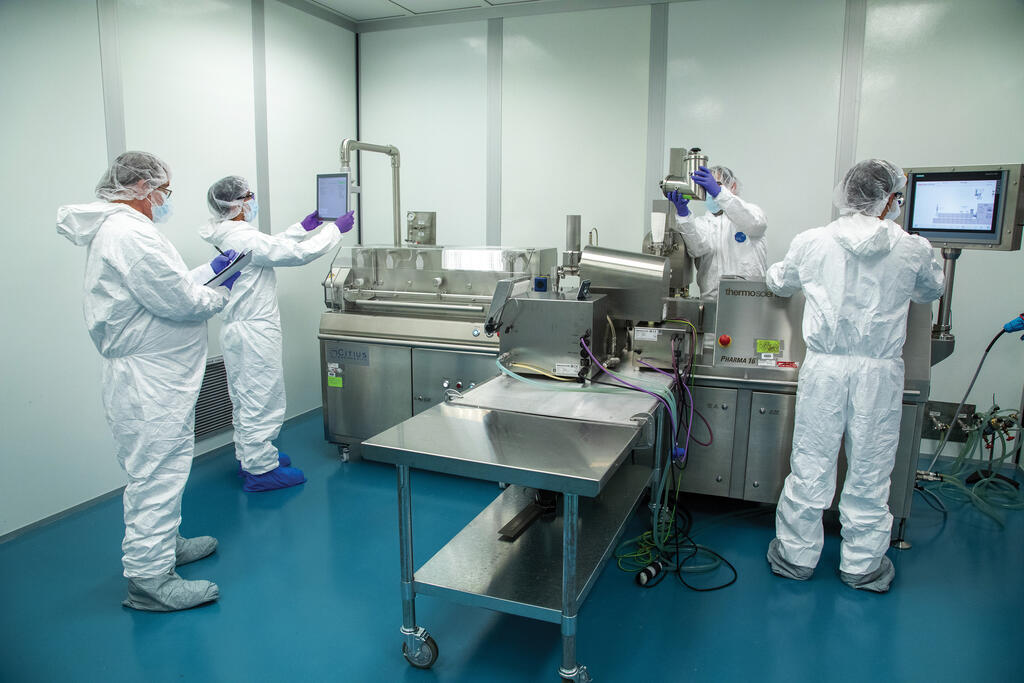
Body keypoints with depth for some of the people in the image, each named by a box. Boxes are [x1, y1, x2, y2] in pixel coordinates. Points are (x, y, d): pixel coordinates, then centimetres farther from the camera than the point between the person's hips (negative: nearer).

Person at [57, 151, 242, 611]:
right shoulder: (129, 233, -20)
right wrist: (221, 294, -4)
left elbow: (165, 285, 22)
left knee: (165, 466, 21)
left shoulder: (115, 230, 16)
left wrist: (212, 268, 23)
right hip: (148, 379, -11)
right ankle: (149, 578, 6)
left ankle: (164, 544, 36)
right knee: (156, 472, -4)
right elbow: (179, 301, -22)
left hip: (152, 374, 11)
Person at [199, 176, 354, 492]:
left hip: (237, 329, 10)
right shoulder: (243, 238, -21)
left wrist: (305, 225, 19)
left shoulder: (227, 236, 9)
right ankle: (260, 470, 10)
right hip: (255, 332, -10)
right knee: (263, 399, 0)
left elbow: (272, 246, 19)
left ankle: (249, 457, 34)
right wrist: (336, 229, -10)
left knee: (245, 399, 20)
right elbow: (297, 253, -20)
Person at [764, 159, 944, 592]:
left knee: (810, 464, 10)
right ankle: (862, 564, 27)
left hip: (824, 367, 0)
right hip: (880, 372, 0)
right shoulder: (912, 250, -4)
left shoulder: (811, 243, -4)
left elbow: (778, 283, 15)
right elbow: (932, 291, 17)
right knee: (869, 468, 12)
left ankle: (796, 555, 24)